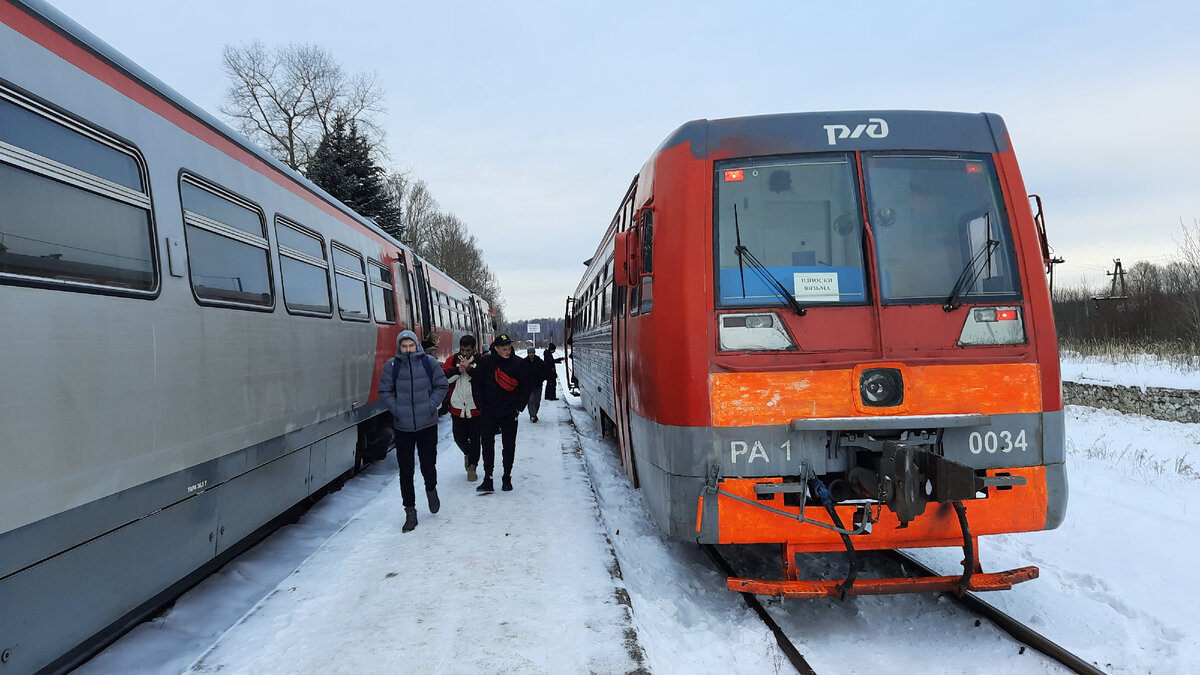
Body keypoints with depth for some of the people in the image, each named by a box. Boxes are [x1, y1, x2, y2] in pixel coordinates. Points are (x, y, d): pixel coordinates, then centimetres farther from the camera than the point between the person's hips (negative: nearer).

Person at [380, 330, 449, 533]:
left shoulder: (429, 362, -1)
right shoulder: (391, 365, -2)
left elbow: (442, 386, 6)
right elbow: (384, 391, 6)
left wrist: (431, 405, -6)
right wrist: (396, 409, -7)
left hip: (427, 424, 0)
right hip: (403, 426, 0)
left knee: (428, 464, 6)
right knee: (406, 470, 2)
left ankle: (431, 490, 41)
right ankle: (410, 512, 14)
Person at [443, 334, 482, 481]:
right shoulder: (453, 359, 3)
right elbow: (442, 378, -7)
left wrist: (470, 369, -24)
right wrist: (457, 370, -19)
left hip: (476, 408, -2)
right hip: (457, 408, 2)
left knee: (475, 439, 5)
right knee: (459, 438, 11)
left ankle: (472, 466, 22)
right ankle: (467, 453, 42)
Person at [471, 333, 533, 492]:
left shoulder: (518, 363, -3)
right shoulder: (485, 362, -3)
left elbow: (526, 386, 3)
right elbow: (476, 383, 4)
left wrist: (519, 407, -1)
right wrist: (481, 406, -2)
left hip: (509, 413, 0)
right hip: (489, 412, 0)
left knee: (509, 446, 7)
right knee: (487, 444, -3)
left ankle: (507, 478, 18)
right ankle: (488, 479, 3)